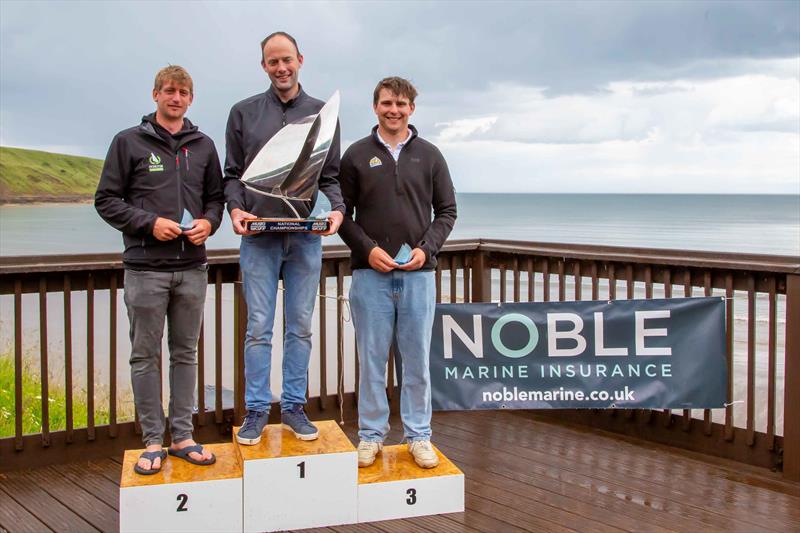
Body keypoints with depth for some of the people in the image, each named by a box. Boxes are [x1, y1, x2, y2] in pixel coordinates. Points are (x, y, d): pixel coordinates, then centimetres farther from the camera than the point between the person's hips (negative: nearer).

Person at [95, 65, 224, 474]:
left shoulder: (203, 146, 11)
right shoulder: (129, 142, 1)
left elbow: (216, 196, 17)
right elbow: (107, 200, -1)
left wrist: (208, 221, -5)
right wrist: (150, 223, -14)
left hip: (192, 267, 3)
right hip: (146, 268, -3)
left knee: (185, 354, 9)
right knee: (145, 357, 2)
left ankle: (182, 437, 18)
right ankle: (153, 442, 11)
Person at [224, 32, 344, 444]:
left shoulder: (322, 113, 8)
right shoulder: (243, 113, 7)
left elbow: (331, 175, 8)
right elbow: (232, 173, 8)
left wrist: (337, 210, -10)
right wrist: (235, 209, -11)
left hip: (306, 238, 1)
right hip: (258, 238, -1)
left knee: (301, 326, 7)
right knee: (258, 327, 2)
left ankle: (294, 407, 17)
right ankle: (256, 410, 11)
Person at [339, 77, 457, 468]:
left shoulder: (429, 155, 8)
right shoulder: (356, 155, 5)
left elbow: (447, 211, 9)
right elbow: (342, 214, 5)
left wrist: (427, 248, -7)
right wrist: (367, 248, -10)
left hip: (418, 274, 1)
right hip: (370, 274, -1)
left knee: (417, 359, 6)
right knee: (372, 358, 5)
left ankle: (418, 436, 17)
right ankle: (371, 434, 17)